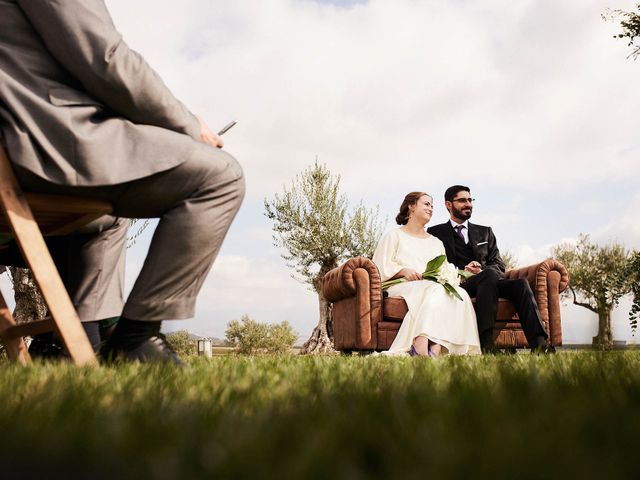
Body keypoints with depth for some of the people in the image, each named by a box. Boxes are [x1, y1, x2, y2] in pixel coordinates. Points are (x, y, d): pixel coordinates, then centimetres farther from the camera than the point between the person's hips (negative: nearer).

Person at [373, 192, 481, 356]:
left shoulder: (436, 243, 33)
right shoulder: (394, 236, 18)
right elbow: (380, 267, 5)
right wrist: (404, 271, -12)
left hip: (434, 287, 4)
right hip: (403, 286, -4)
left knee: (460, 294, -30)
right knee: (435, 290, -37)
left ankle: (436, 348, -47)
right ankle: (421, 349, -49)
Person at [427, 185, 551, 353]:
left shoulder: (485, 232, 26)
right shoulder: (436, 232, 16)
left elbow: (499, 265, 15)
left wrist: (481, 270, -8)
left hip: (488, 282, 4)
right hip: (459, 285, -4)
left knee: (520, 283, -26)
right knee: (490, 274, -35)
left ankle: (539, 343, -38)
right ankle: (486, 345, -45)